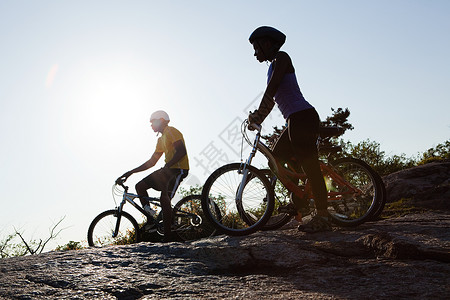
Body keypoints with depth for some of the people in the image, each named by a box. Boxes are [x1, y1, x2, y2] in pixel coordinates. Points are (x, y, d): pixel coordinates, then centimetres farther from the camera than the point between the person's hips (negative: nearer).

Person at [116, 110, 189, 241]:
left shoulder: (171, 131, -6)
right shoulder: (161, 139, 23)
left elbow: (182, 151, -21)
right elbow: (152, 162, 23)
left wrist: (166, 166, -31)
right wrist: (130, 172, 18)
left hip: (178, 168, -10)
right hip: (168, 169, 10)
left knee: (164, 198, -26)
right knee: (140, 186, 1)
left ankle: (167, 237, -24)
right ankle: (151, 219, 1)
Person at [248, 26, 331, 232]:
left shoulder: (281, 57, -2)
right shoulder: (273, 67, 25)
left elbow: (271, 89, -16)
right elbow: (271, 100, 26)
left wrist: (257, 114, -16)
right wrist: (257, 120, 21)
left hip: (302, 116, -10)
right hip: (294, 121, 10)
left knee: (309, 166, -11)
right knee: (276, 160, 10)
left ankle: (323, 217, -8)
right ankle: (299, 205, 12)